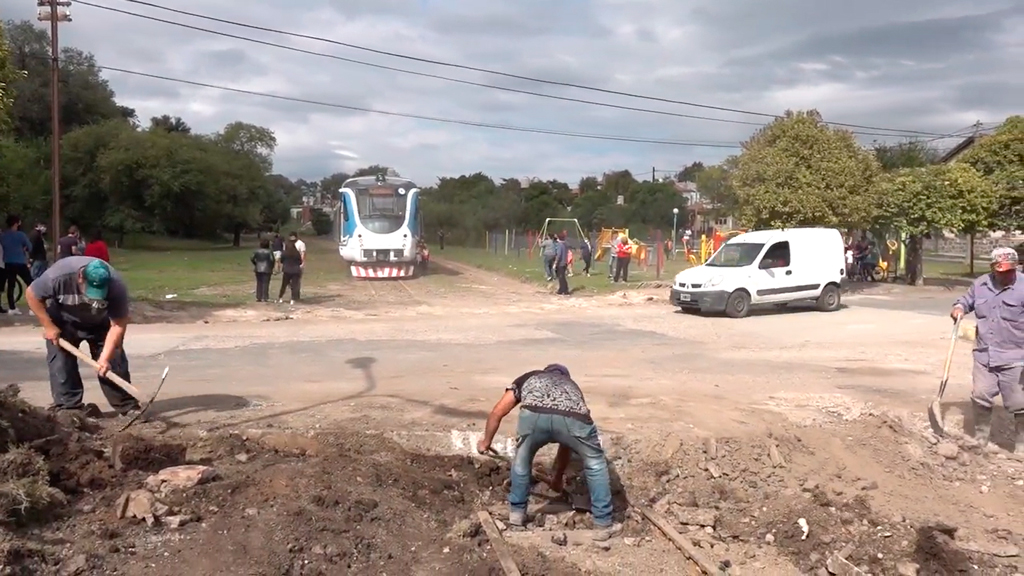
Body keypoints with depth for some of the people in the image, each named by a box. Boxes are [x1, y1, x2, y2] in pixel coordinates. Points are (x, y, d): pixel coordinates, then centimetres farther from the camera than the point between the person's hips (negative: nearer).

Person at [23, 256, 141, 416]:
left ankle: (128, 406, 2)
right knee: (61, 361, -7)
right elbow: (32, 294, -20)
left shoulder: (116, 287, -36)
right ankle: (68, 408, 1)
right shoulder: (58, 275, -39)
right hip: (64, 321, 0)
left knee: (114, 360, -5)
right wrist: (48, 325, -19)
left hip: (100, 322, 0)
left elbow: (118, 325, -29)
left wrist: (105, 357, -34)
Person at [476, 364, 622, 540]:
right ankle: (604, 524, 29)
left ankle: (517, 512, 42)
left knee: (522, 459, 31)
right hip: (573, 418, 1)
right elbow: (567, 442, 50)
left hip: (533, 415, 0)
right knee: (595, 464, 26)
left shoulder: (528, 378, 41)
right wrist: (558, 476, 62)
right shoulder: (571, 386, 44)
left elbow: (497, 412, 34)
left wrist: (486, 441, 50)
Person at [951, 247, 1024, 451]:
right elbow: (966, 300, 24)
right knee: (980, 398, 10)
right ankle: (980, 441, 28)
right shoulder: (980, 285, 6)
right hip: (984, 356, 5)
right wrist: (959, 308, -1)